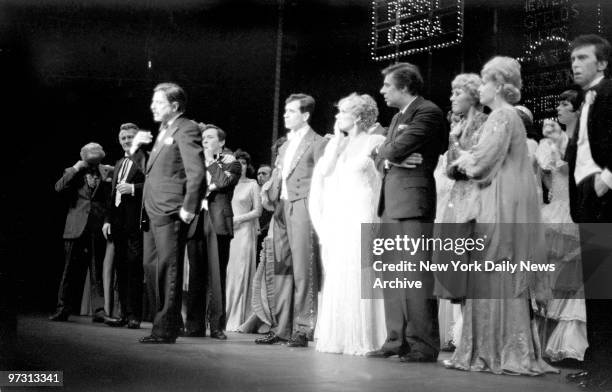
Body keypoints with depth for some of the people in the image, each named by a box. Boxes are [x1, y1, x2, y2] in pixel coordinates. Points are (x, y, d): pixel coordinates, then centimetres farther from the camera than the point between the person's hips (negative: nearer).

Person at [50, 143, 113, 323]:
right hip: (77, 228, 0)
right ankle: (63, 309, 11)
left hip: (100, 228, 0)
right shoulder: (72, 173, 12)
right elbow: (59, 188, -6)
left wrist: (105, 177, -4)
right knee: (72, 271, 4)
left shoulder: (108, 172, 12)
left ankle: (99, 310, 2)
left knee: (99, 271, 0)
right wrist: (76, 169, -6)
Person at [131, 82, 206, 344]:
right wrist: (136, 149, 9)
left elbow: (197, 173, -16)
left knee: (168, 269, -6)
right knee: (151, 266, 11)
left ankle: (166, 329, 0)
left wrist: (189, 208, -19)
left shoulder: (186, 130, -7)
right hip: (152, 211, 10)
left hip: (170, 211, -10)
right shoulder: (163, 131, 22)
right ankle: (168, 321, 20)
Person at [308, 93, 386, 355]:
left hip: (360, 219, -6)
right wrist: (338, 140, 5)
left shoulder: (375, 142, 0)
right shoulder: (335, 144, 17)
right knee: (333, 278, 5)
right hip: (333, 220, 6)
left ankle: (361, 339, -1)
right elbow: (323, 171, 5)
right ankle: (335, 337, 12)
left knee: (358, 277, -7)